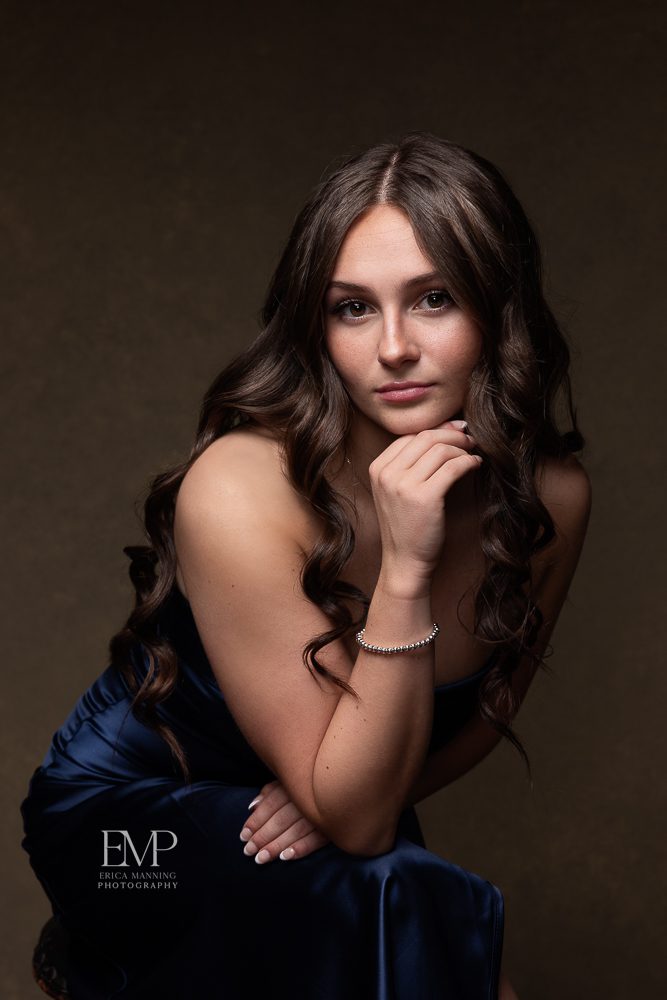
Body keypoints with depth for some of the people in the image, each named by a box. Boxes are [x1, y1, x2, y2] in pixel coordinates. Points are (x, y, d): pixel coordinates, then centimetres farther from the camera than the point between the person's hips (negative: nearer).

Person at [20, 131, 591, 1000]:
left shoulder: (552, 498, -15)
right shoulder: (240, 494, -30)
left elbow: (487, 708, 3)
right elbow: (356, 818, -25)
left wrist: (340, 794, -15)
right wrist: (405, 574, -38)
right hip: (132, 813, -4)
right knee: (404, 908, -29)